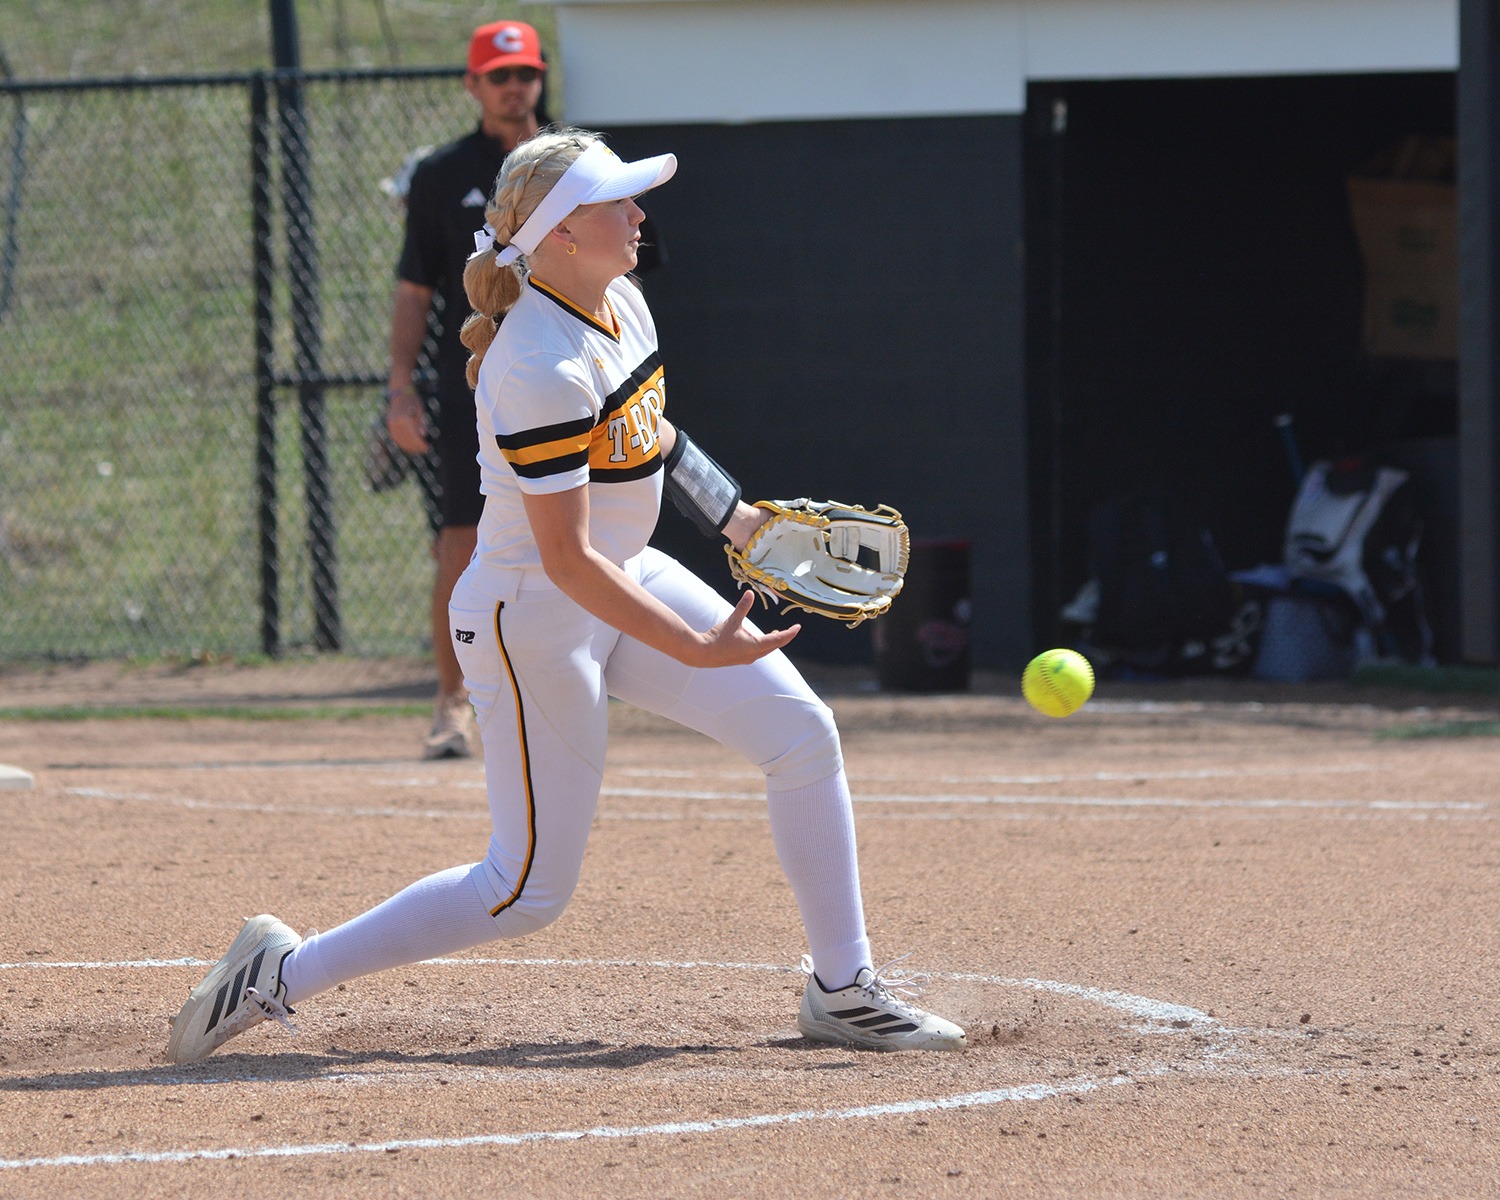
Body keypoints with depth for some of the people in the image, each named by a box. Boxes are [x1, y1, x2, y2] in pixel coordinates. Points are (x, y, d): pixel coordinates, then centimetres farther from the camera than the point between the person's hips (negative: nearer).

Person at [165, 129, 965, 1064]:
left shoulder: (620, 303, 0)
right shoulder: (542, 370, -29)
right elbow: (567, 562, -29)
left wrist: (738, 520, 21)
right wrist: (698, 651, -30)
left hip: (630, 579, 9)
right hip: (534, 617, -9)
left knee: (803, 733, 3)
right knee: (529, 892, -4)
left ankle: (842, 989, 13)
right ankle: (285, 974, 6)